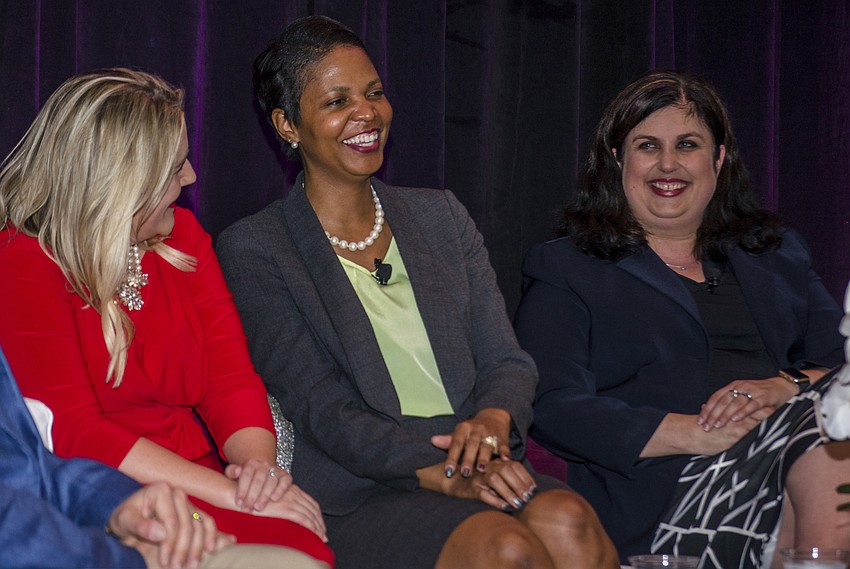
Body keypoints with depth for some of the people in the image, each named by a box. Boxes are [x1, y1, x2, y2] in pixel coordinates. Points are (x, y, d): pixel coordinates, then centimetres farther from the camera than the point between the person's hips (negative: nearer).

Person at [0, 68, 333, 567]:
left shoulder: (181, 234, 13)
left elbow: (231, 374, 6)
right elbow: (75, 433, -15)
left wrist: (257, 466, -16)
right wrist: (232, 494, -23)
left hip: (199, 482, 6)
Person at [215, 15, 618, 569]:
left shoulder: (442, 217, 19)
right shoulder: (254, 249, 3)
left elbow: (508, 362, 13)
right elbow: (319, 408, -7)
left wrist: (493, 419, -12)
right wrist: (441, 473, -21)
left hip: (480, 477, 5)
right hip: (356, 499, -4)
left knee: (568, 521, -30)